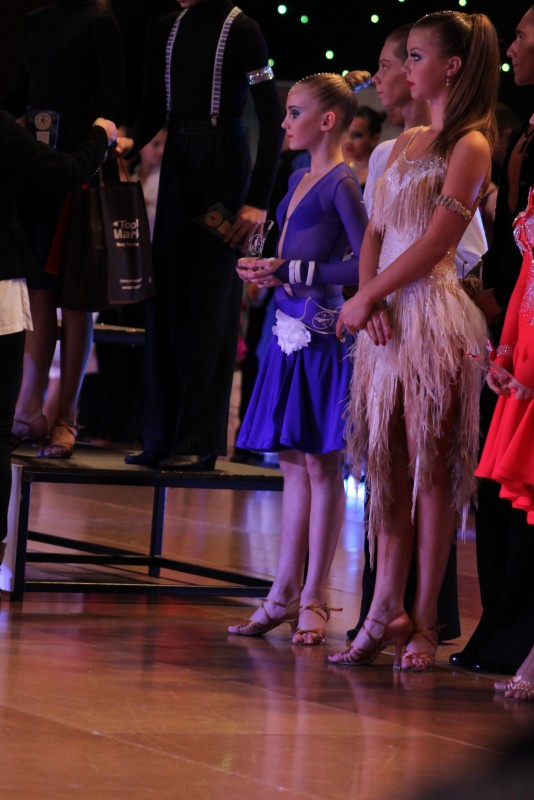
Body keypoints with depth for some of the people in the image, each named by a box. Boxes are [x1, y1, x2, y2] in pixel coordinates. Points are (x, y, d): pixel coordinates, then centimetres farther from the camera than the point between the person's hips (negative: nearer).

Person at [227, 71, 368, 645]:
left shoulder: (342, 182, -10)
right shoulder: (300, 179, 16)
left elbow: (364, 263, -17)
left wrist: (291, 273, -15)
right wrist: (265, 272, 5)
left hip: (323, 332, -9)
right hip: (292, 331, 9)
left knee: (321, 464, -4)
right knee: (292, 463, 10)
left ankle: (313, 599, 0)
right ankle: (283, 595, 13)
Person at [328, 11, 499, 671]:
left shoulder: (470, 146, -7)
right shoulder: (405, 144, 18)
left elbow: (433, 245, -13)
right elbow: (374, 235, 16)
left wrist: (366, 298, -7)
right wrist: (368, 299, -2)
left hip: (433, 314, -8)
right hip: (384, 317, 8)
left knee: (429, 469, -5)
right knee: (386, 465, 5)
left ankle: (424, 622, -2)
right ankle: (386, 610, 7)